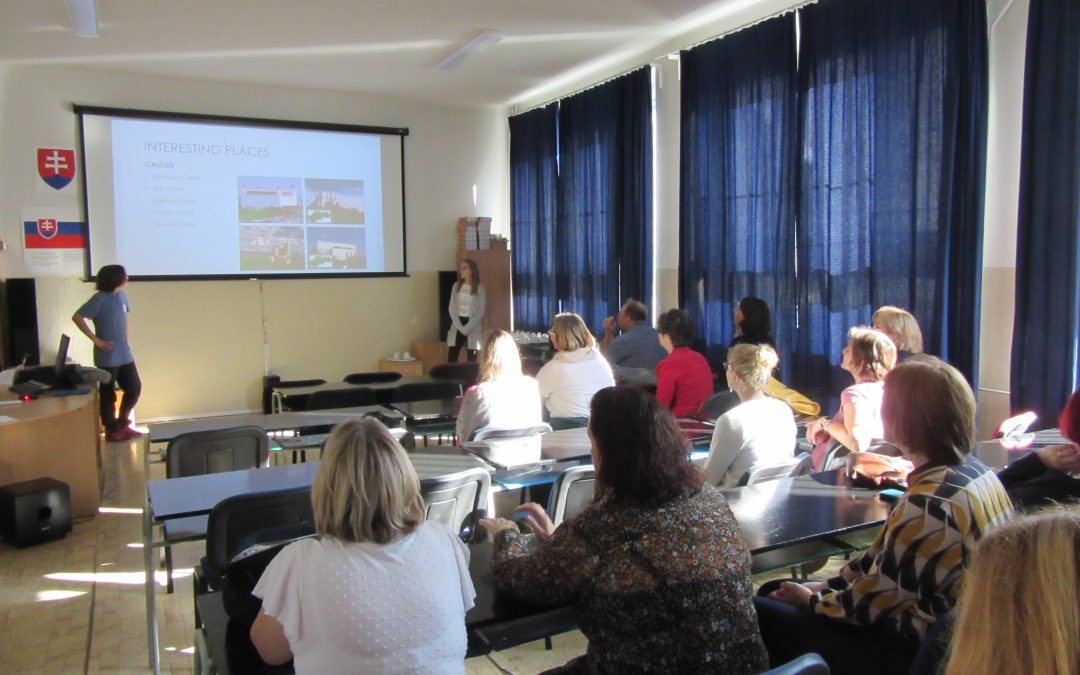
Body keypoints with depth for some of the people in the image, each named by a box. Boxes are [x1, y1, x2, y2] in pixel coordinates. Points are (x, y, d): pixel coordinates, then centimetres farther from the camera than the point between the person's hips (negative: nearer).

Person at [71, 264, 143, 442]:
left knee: (135, 388, 11)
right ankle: (112, 430, 16)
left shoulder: (121, 295, 7)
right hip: (108, 357, -7)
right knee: (108, 394, 5)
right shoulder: (100, 298, -15)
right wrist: (95, 339, -17)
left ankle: (122, 424, 26)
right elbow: (77, 317, -18)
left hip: (125, 354, 7)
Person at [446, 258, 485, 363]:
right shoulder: (456, 286, 8)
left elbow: (480, 311, -7)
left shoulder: (479, 288, -2)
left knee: (471, 361, -2)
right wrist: (460, 327, -9)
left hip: (472, 327, -3)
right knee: (451, 360, -4)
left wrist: (467, 328, -14)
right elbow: (452, 308, 3)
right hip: (457, 326, 3)